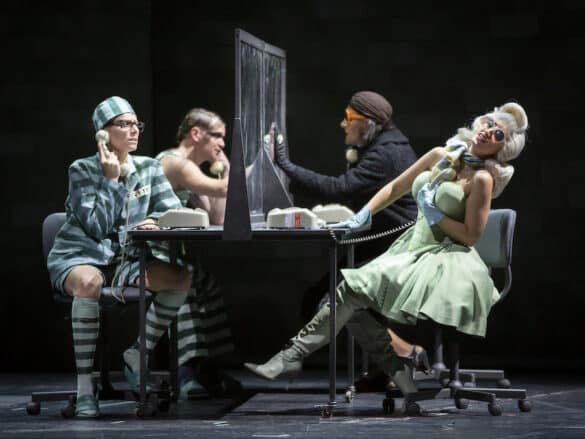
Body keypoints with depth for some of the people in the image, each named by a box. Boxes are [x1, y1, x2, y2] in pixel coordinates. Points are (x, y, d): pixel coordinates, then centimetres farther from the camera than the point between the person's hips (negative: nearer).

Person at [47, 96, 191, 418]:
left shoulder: (149, 168, 6)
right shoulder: (83, 170, -8)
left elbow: (174, 211, 2)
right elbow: (97, 227, -15)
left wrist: (154, 221, -19)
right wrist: (111, 179, -16)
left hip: (125, 259, 5)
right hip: (79, 256, -5)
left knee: (182, 277, -21)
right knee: (89, 282, -42)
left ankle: (137, 356, -3)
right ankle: (84, 388, -35)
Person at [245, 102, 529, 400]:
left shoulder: (481, 179, -6)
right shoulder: (440, 156, 14)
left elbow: (471, 236, -8)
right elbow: (395, 188, 21)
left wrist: (435, 215, -10)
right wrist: (364, 215, 9)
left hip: (446, 262, -8)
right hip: (412, 249, 8)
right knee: (352, 291, -15)